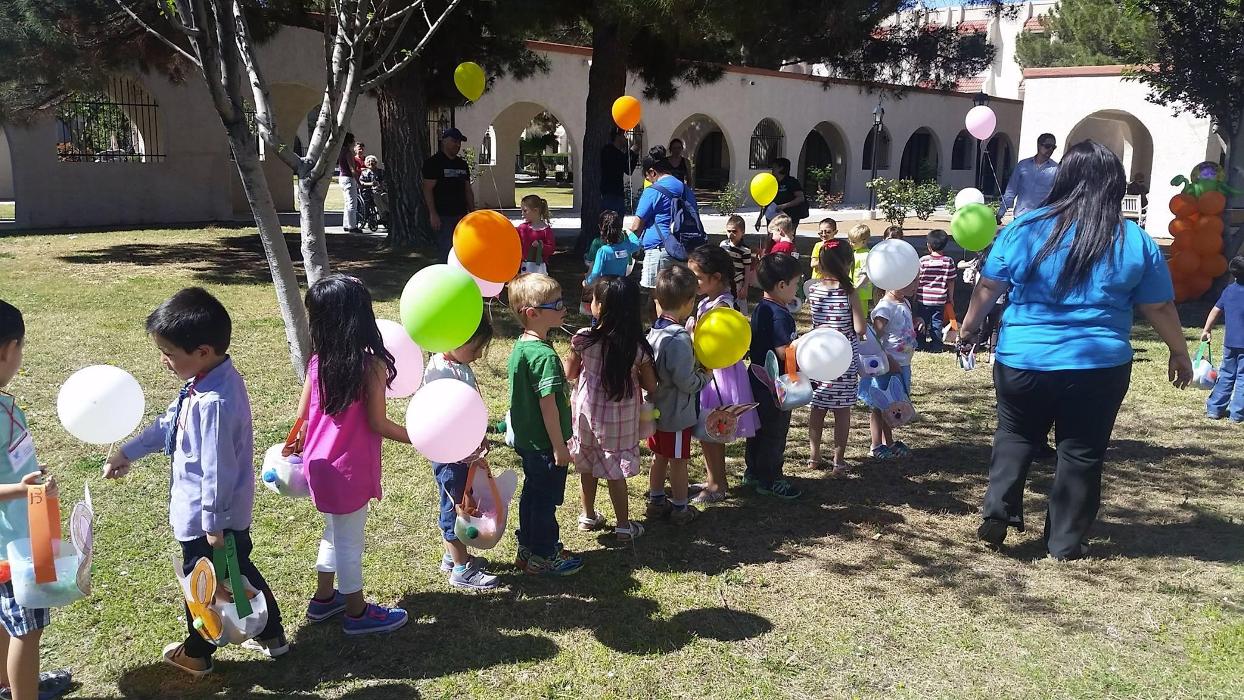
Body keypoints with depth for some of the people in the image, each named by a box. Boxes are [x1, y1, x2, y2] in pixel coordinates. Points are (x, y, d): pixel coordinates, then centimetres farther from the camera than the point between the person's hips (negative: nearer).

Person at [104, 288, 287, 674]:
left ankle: (197, 653, 37)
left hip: (208, 516, -9)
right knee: (239, 570, 24)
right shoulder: (215, 378, -2)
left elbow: (217, 470, -28)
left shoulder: (213, 403, -34)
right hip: (232, 513, 9)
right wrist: (127, 453, 19)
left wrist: (212, 524, -18)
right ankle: (271, 634, 39)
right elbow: (169, 423, 12)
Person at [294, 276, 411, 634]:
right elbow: (377, 423, -18)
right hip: (350, 469, -6)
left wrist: (303, 446, 24)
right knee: (349, 540, 8)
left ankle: (324, 598, 39)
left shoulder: (318, 361, -4)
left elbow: (303, 417, 4)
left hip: (321, 463, 6)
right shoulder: (371, 364, -20)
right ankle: (357, 612, 23)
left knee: (335, 531, 24)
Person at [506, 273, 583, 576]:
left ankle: (528, 548, 37)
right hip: (545, 444, -9)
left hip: (526, 440, 9)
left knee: (532, 493, 22)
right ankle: (543, 558, 21)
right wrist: (560, 447, -18)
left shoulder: (521, 346, 2)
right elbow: (548, 405, -25)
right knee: (546, 499, 7)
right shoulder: (544, 355, -26)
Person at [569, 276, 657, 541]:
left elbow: (570, 374, -4)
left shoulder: (582, 339, -18)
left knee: (587, 465, 20)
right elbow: (651, 386, -9)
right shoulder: (637, 346, -18)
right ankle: (624, 526, 21)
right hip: (620, 416, -1)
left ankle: (589, 517, 35)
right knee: (616, 471, 12)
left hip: (587, 410, 1)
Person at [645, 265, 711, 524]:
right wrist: (704, 376, -8)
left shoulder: (654, 332, -2)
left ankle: (656, 501, 36)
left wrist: (695, 365, 6)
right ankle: (680, 509, 23)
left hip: (657, 410, 8)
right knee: (678, 461, 8)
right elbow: (686, 382, -25)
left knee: (660, 457, 22)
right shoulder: (679, 339, -27)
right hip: (677, 415, -8)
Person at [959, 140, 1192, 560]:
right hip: (1098, 367, 0)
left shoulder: (1027, 228, -5)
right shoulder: (1136, 241, -3)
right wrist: (1179, 352, 20)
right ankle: (1066, 542, 20)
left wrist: (970, 325, 19)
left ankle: (998, 513, 8)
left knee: (1014, 437, 21)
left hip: (1023, 360, 0)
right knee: (1081, 454, 13)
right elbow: (1160, 307, 5)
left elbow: (989, 287, 2)